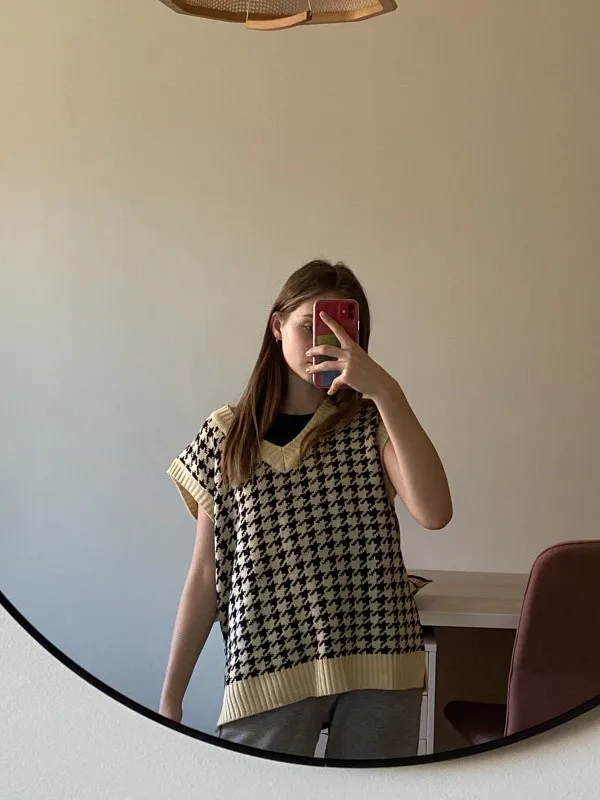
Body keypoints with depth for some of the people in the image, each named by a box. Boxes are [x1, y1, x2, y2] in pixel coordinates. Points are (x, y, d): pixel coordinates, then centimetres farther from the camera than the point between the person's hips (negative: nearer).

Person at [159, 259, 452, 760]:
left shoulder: (371, 424, 3)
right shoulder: (228, 436, 6)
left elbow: (434, 512, -17)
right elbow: (205, 577, 7)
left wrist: (386, 391, -20)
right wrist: (171, 697, 6)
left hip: (377, 664, 0)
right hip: (266, 670, 1)